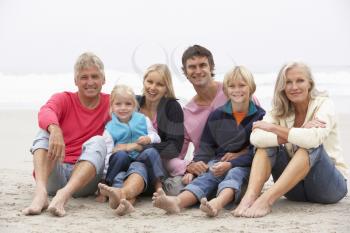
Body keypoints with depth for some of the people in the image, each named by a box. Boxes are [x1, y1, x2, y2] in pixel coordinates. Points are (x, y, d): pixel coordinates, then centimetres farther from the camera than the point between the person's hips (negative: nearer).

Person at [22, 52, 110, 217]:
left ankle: (64, 194, -47)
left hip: (85, 177, 0)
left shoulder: (110, 103, 7)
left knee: (98, 141, -23)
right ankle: (40, 192, -42)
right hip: (55, 174, 1)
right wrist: (55, 129, -43)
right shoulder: (64, 99, 3)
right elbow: (45, 112, -20)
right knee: (45, 133, -18)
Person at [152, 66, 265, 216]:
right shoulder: (216, 116, 14)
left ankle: (217, 203, -67)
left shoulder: (259, 116, 4)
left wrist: (230, 164, -20)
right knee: (206, 177, -27)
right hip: (218, 163, 3)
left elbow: (255, 152, -6)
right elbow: (206, 148, 14)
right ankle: (177, 202, -58)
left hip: (244, 166, -2)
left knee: (235, 174, -34)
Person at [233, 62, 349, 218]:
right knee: (267, 143, -15)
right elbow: (255, 138, -19)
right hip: (295, 187, 4)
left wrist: (273, 128, -20)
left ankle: (267, 200, -40)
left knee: (311, 145, -31)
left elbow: (313, 139, -32)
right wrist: (296, 135, -28)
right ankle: (249, 197, -35)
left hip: (330, 184, -4)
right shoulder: (280, 111, 1)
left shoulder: (323, 104, -9)